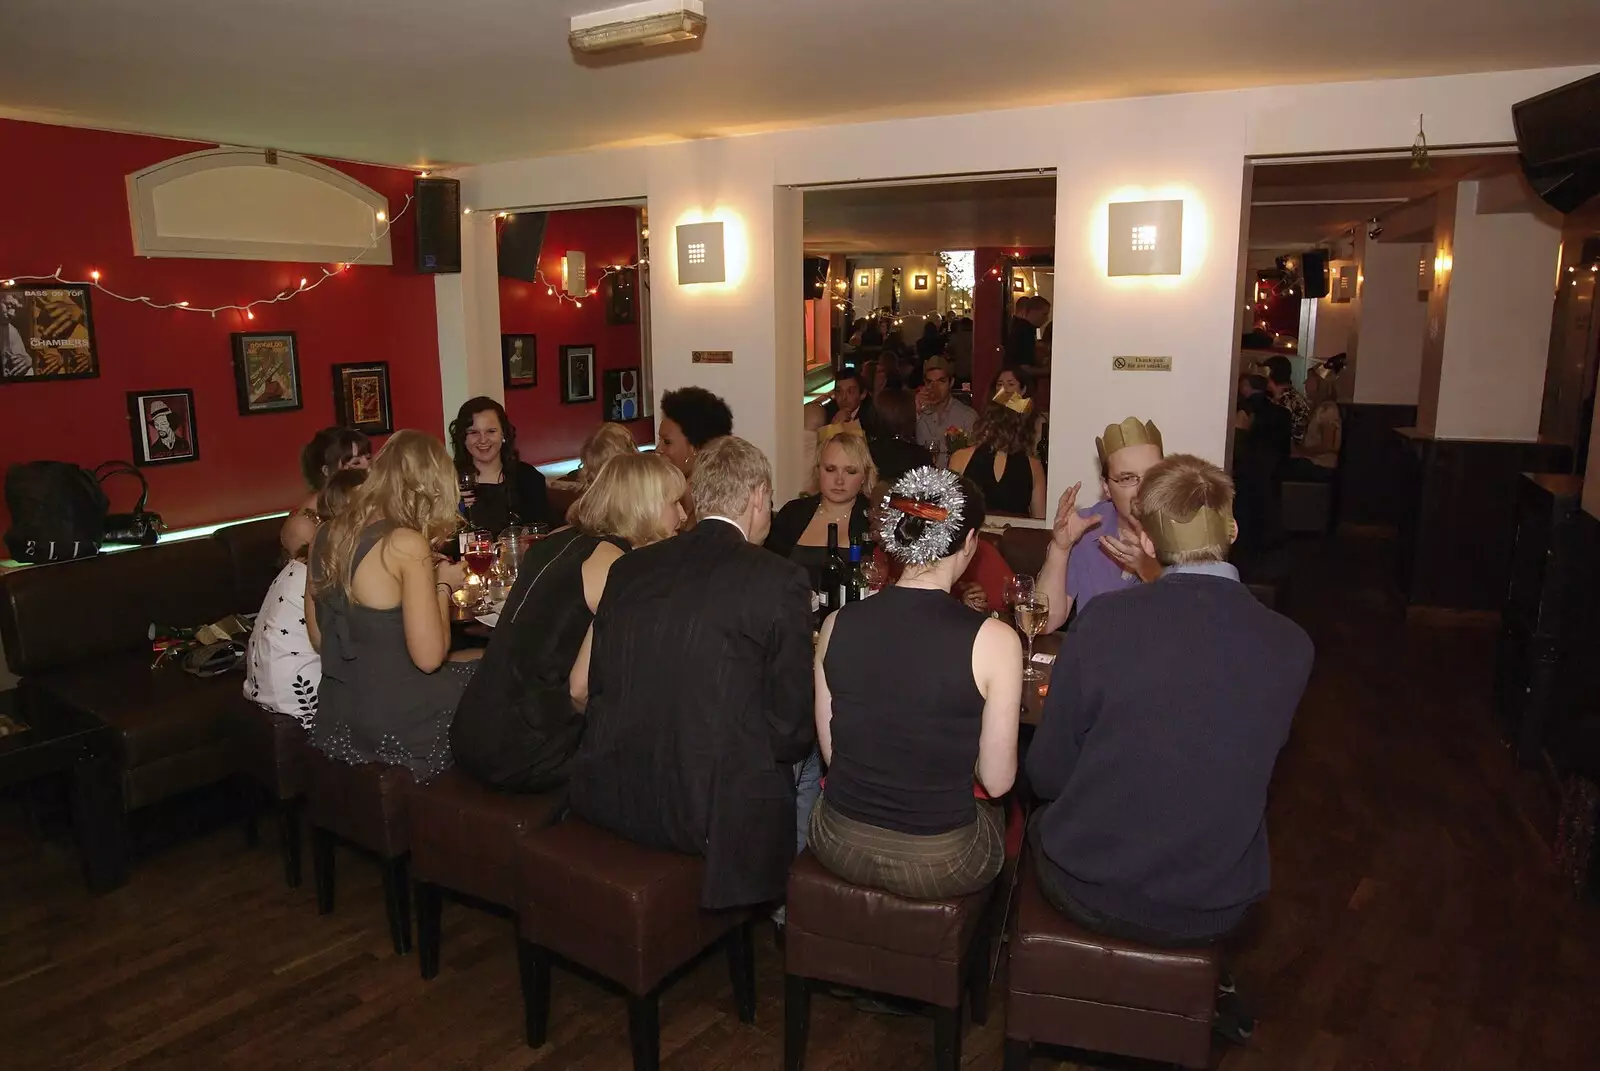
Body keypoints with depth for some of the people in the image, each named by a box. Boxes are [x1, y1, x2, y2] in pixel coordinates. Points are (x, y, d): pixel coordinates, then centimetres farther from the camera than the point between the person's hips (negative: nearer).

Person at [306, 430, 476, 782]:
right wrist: (443, 585, -6)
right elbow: (429, 657, -22)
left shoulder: (326, 535, 2)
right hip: (394, 720, -8)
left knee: (476, 663, 23)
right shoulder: (406, 544, -21)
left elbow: (319, 638, 11)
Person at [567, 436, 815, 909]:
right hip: (710, 814, -5)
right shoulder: (779, 580, -11)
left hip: (608, 798, 6)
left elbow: (597, 688, 11)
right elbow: (793, 727, -8)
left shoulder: (628, 568, 4)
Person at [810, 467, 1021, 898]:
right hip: (937, 863, -2)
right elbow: (996, 780, -10)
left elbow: (830, 752, 1)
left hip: (839, 845, 3)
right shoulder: (993, 640, -19)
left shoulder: (837, 625, -9)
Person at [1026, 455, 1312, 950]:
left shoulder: (1105, 619, -21)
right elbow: (1243, 765, 5)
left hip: (1090, 897, -2)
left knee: (1042, 820, 28)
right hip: (1214, 916, 3)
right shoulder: (1292, 647, -13)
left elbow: (1047, 776, -11)